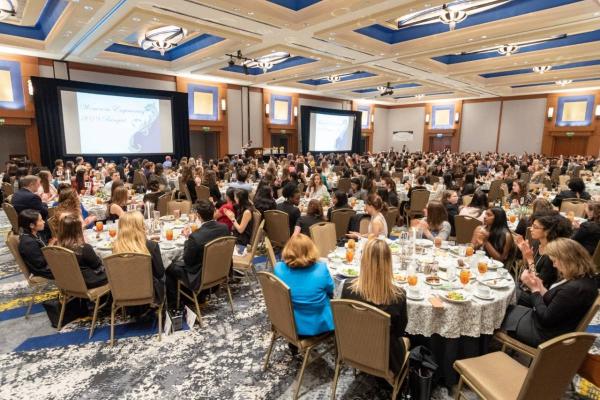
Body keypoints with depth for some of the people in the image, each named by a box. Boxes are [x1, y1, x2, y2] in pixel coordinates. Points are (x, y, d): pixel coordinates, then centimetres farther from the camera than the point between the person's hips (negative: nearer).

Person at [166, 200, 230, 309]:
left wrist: (187, 239, -7)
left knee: (170, 268, 15)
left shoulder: (195, 237, -31)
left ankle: (173, 304, 30)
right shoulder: (224, 228, -13)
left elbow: (187, 260, -16)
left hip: (200, 278, -6)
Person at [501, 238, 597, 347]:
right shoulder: (584, 278, -1)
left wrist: (534, 288, -15)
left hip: (544, 334, -9)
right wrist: (540, 286, -6)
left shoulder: (573, 289, -32)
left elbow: (545, 318, -24)